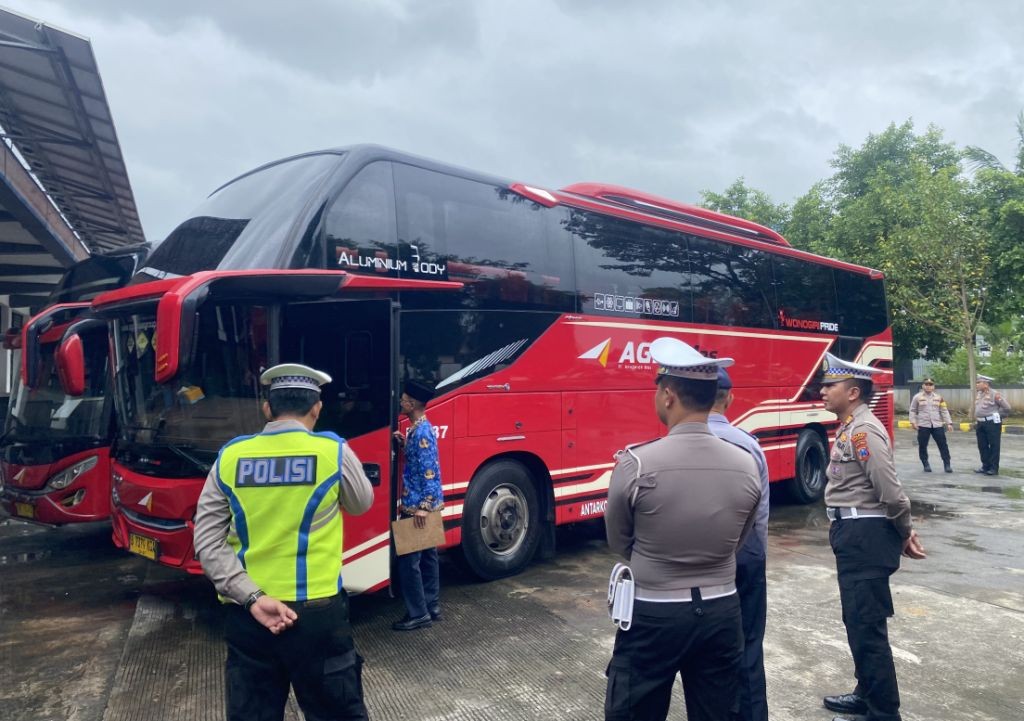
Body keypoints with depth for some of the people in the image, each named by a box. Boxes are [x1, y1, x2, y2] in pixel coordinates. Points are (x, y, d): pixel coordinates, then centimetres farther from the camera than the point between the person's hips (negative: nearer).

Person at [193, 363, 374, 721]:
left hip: (246, 615, 3)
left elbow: (207, 543, -4)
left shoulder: (230, 457, 0)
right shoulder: (334, 452, -8)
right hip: (317, 613, -3)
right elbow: (361, 504, 11)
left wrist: (252, 599, -9)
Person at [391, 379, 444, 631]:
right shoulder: (420, 429, 12)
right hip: (425, 504, 10)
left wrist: (422, 506, -24)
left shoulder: (421, 432, -18)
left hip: (418, 506, -10)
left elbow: (429, 471, -22)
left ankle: (418, 614, 5)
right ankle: (432, 607, 25)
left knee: (408, 560, -3)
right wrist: (405, 443, 11)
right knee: (427, 556, 16)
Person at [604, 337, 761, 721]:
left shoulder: (636, 463, -19)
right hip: (721, 613, 4)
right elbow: (736, 543, 7)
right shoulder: (746, 464, -8)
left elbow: (619, 543, -3)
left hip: (653, 616, -4)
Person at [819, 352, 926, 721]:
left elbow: (891, 491, -21)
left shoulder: (864, 431, -18)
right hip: (854, 534, 11)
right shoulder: (850, 429, 14)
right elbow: (885, 491, 17)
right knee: (858, 621, 20)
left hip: (865, 536, -11)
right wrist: (905, 532, 14)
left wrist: (904, 533, -5)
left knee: (867, 626, -1)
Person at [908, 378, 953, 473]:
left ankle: (947, 464, 7)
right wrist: (913, 422, -6)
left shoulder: (939, 397, 10)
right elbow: (913, 411, 6)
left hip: (937, 425, 2)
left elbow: (944, 411, 10)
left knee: (943, 445, 0)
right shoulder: (917, 397, 3)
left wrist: (949, 423, 2)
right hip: (923, 425, -2)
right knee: (922, 446, 2)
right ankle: (926, 465, 14)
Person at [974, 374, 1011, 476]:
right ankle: (985, 466, 21)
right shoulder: (978, 394, 11)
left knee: (994, 446, -1)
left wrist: (996, 415, -1)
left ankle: (994, 468, 4)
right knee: (982, 446, 11)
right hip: (981, 424, 8)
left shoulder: (995, 394, -12)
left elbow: (1006, 408, -10)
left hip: (992, 423, -8)